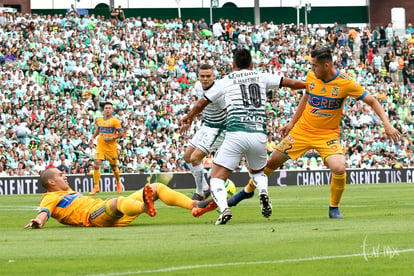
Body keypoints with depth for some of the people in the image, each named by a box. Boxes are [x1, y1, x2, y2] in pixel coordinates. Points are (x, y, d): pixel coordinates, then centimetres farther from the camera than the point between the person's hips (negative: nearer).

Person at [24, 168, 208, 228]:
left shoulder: (68, 192, 32)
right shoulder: (50, 198, 6)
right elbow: (45, 211, -13)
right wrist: (38, 221, -35)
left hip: (112, 213, 9)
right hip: (95, 215, -9)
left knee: (156, 188, 4)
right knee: (117, 201, -43)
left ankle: (195, 205, -13)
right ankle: (145, 207, -76)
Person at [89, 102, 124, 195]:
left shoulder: (115, 121, -6)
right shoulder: (98, 120, 8)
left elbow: (121, 133, -7)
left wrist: (111, 138, -18)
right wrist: (93, 137, 10)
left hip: (111, 147, -3)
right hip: (100, 146, 3)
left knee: (114, 167, 11)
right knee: (96, 165, -15)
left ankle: (118, 183, 38)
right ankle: (96, 187, -12)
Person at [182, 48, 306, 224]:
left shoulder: (225, 81, 12)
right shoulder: (261, 78, 16)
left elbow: (201, 104, 22)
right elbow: (291, 83, 20)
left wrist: (188, 118, 40)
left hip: (236, 134, -3)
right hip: (259, 135, 3)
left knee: (217, 178, 0)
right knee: (257, 172, 29)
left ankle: (224, 208, -28)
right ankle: (263, 191, -5)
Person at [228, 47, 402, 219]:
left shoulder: (345, 83, -18)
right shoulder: (311, 77, -6)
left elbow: (372, 101, -12)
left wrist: (387, 124, -21)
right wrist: (292, 122, 15)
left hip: (328, 134, -4)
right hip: (302, 130, 4)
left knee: (339, 169, -27)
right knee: (272, 162, 7)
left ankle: (334, 208, -1)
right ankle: (248, 190, 34)